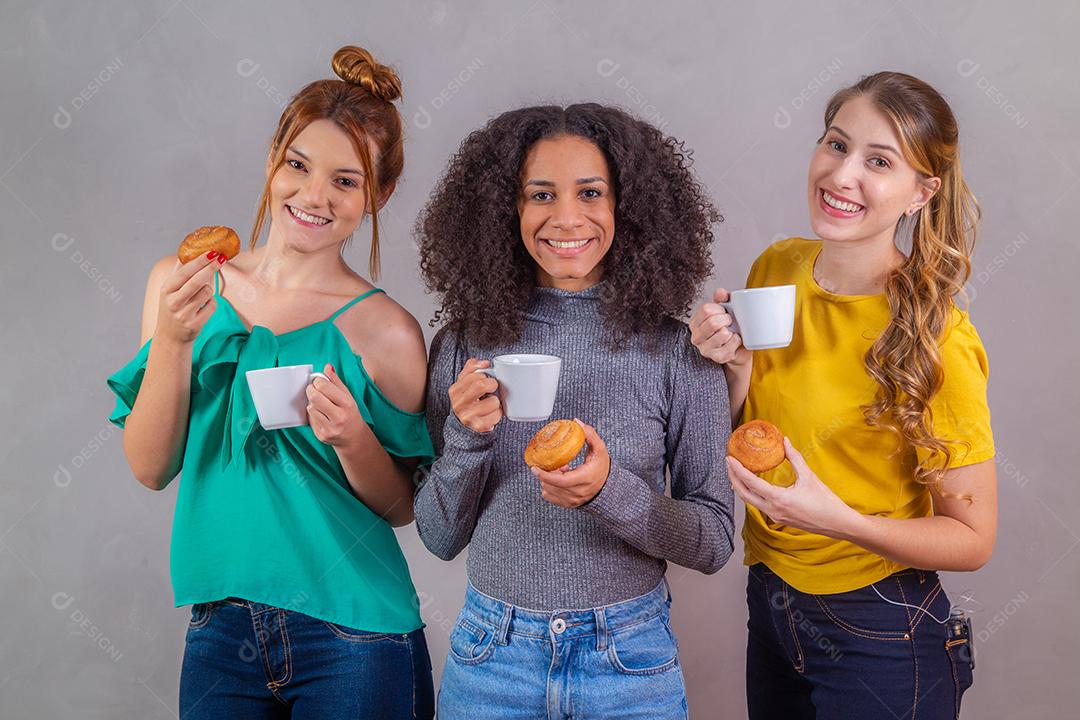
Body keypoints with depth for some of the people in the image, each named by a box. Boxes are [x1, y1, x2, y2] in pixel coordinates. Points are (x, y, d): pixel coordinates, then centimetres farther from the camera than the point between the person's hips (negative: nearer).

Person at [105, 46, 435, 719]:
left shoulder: (385, 331, -10)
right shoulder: (180, 284, 0)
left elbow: (402, 507, -2)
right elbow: (151, 468, -3)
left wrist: (353, 440, -21)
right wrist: (173, 340, -17)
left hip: (353, 638, -2)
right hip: (221, 630, 3)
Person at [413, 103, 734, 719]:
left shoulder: (678, 350, -9)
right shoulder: (465, 345, -5)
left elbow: (715, 542, -6)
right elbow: (440, 537, 0)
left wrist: (611, 492, -22)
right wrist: (467, 438, -18)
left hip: (629, 662, -1)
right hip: (492, 656, 1)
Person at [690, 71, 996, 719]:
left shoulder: (936, 342, -22)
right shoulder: (775, 268, -5)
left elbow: (972, 538, -15)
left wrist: (836, 519, -30)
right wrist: (736, 365, -14)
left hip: (880, 636, -5)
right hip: (770, 601, 5)